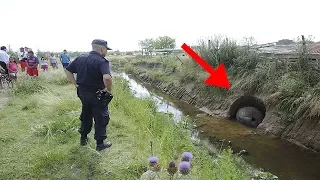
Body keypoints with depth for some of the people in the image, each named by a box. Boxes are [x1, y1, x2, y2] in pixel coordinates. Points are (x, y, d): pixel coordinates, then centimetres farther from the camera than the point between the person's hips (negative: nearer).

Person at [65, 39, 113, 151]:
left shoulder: (80, 58, 3)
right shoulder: (102, 61, -20)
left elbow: (68, 70, 10)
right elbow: (107, 78, -37)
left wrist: (76, 84, 9)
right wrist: (109, 90, -20)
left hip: (82, 93, 7)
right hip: (97, 95, -7)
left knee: (86, 116, 24)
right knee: (101, 119, 9)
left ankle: (83, 138, 39)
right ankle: (100, 143, 19)